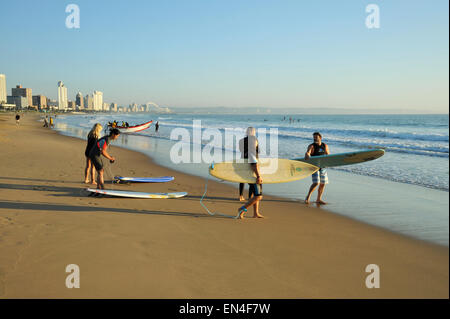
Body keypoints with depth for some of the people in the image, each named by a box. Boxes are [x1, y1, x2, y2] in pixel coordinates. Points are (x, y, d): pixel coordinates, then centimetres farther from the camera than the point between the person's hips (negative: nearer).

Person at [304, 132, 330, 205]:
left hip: (323, 167, 5)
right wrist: (307, 156, -48)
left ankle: (318, 199, 20)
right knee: (316, 183, -17)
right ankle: (308, 196, -1)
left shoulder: (325, 146, 6)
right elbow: (308, 152, -26)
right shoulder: (312, 146, -7)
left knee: (322, 184, 8)